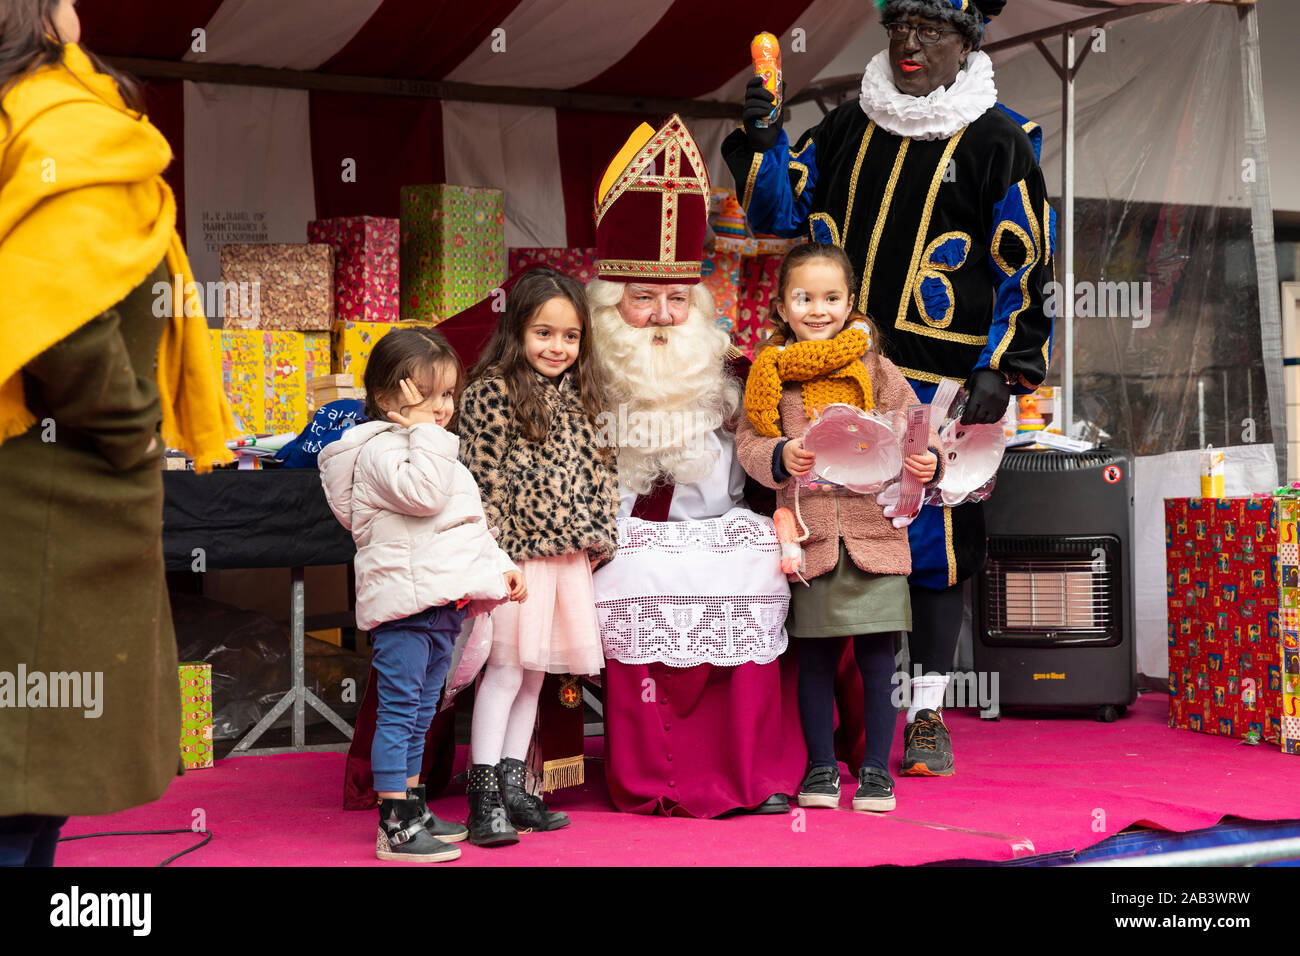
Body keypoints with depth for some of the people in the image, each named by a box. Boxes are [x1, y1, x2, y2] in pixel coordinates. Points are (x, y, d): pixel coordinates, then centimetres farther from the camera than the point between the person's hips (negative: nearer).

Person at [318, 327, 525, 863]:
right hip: (403, 602, -10)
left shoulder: (438, 453, 21)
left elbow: (470, 525, 27)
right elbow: (422, 493, -28)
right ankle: (395, 829, -5)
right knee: (399, 710, -7)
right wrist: (425, 431, -22)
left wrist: (499, 566, 18)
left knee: (420, 713, 17)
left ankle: (413, 810, 26)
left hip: (442, 603, 10)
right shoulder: (380, 449, -10)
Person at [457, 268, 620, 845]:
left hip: (567, 554, 7)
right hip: (516, 552, -7)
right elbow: (481, 476, -12)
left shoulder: (580, 396, 13)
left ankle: (512, 786, 21)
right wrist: (493, 549, -16)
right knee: (506, 668, -7)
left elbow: (598, 469, 16)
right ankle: (483, 801, -4)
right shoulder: (493, 391, -8)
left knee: (535, 671, 12)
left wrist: (599, 537, 8)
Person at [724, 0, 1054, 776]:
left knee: (934, 543, -1)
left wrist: (1001, 370, -7)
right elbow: (784, 212, 20)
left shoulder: (999, 142, 1)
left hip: (938, 381, -3)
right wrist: (761, 145, 3)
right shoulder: (850, 127, 13)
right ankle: (827, 710, 17)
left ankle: (927, 717, 12)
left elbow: (1025, 267, 0)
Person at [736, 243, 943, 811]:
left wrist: (928, 461, -17)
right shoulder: (772, 371, 6)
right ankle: (820, 765, 22)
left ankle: (876, 768, 15)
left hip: (874, 526, 0)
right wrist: (780, 456, -20)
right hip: (808, 533, 0)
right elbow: (748, 442, 0)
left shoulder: (874, 367, 7)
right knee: (815, 657, 9)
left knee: (876, 657, 3)